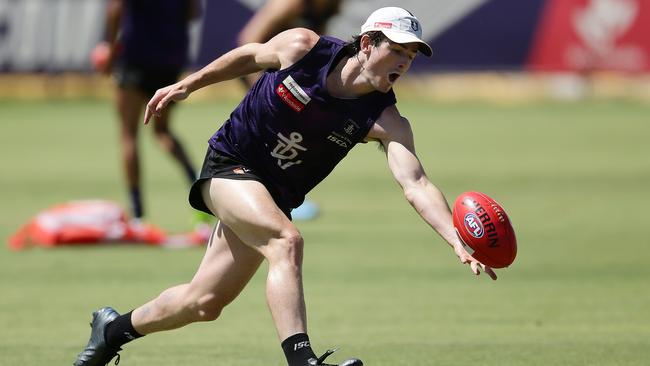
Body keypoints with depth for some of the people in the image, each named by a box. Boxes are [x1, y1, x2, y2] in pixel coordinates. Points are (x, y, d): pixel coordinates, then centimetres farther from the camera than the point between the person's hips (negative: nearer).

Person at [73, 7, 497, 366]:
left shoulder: (385, 120, -16)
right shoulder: (302, 47, -16)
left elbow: (416, 184, -28)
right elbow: (249, 56, 4)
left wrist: (459, 242, -44)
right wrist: (186, 86, 12)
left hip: (273, 197, 4)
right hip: (228, 165, -4)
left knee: (204, 303, 7)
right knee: (287, 240, -31)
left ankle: (115, 328, 33)